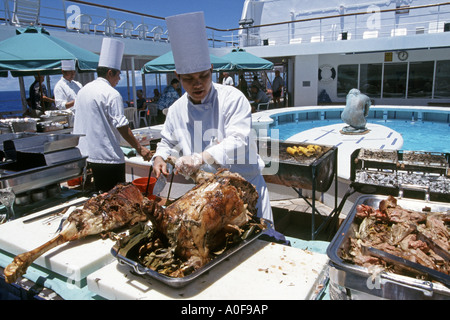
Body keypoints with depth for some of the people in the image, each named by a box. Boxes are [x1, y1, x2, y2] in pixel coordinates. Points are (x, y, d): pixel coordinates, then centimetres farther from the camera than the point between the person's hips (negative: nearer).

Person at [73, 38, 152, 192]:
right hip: (107, 157, -8)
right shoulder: (111, 94, -12)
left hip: (84, 156, 9)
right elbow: (122, 126, -16)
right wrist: (139, 148, -10)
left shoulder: (82, 91, 13)